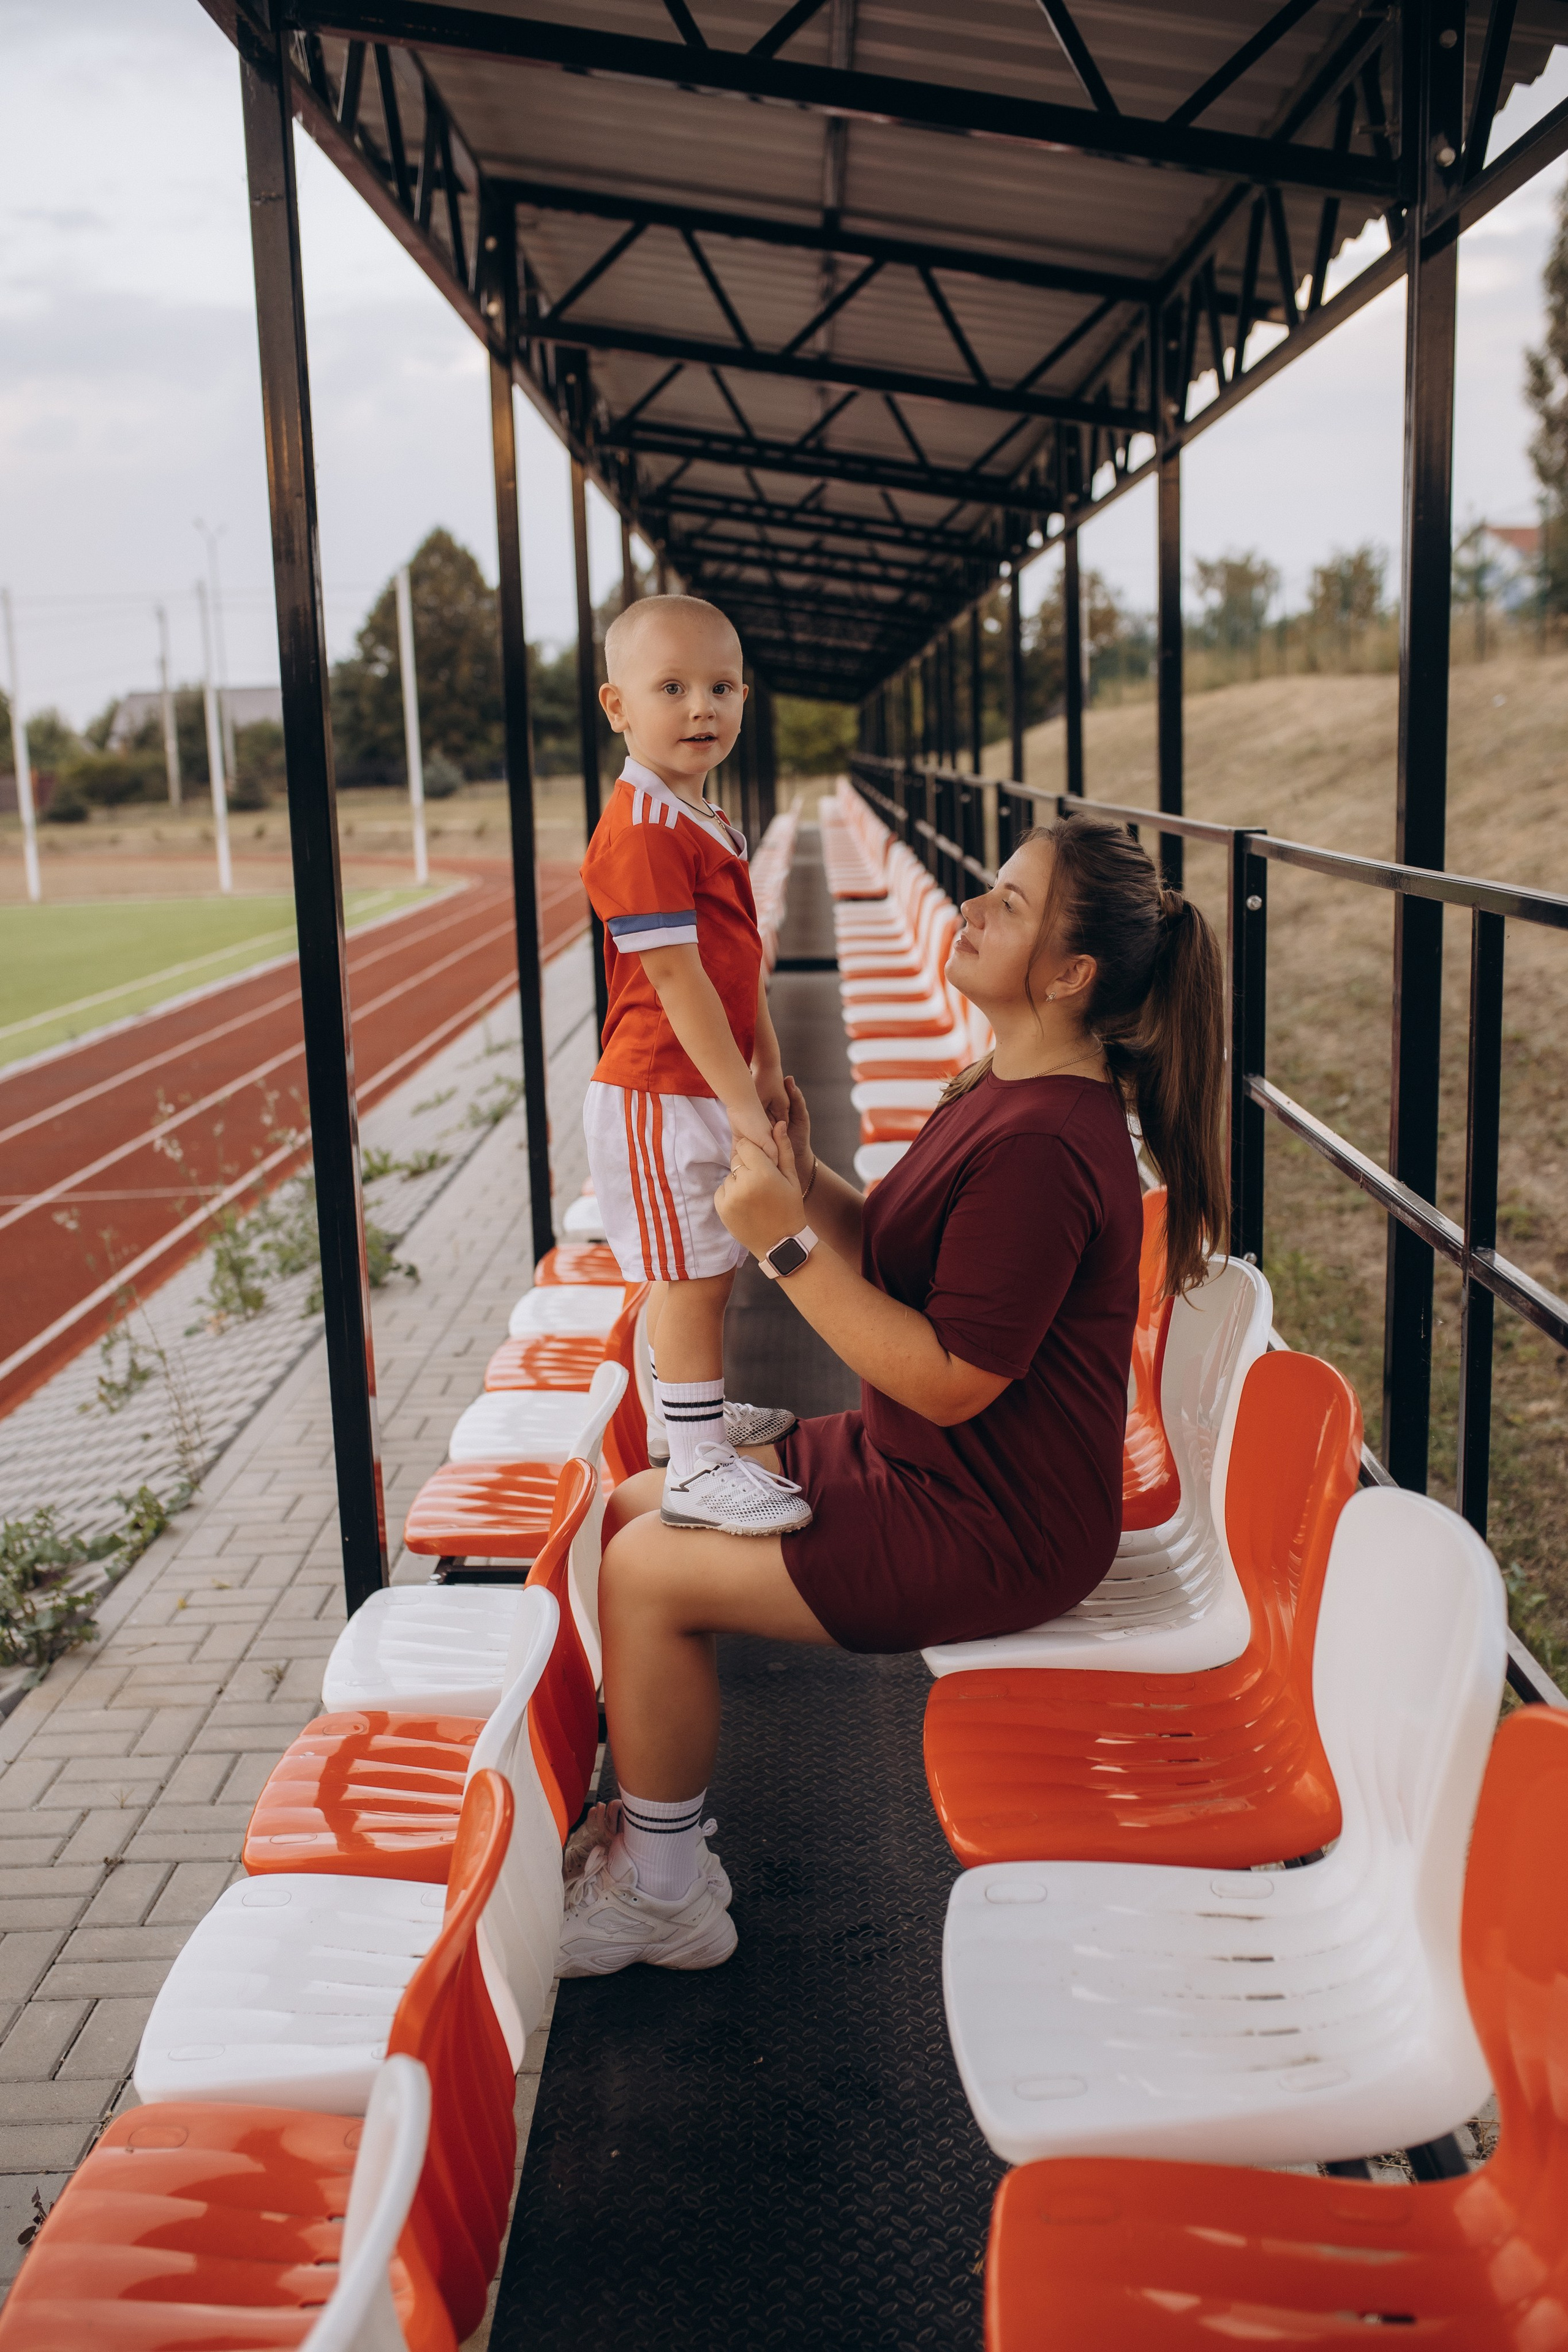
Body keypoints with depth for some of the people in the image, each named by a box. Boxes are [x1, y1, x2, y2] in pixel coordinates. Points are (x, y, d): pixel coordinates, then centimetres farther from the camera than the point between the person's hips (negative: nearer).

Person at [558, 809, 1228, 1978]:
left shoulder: (1043, 1147, -27)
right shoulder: (1001, 1088, 6)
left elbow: (950, 1379, -28)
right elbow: (902, 1256, 12)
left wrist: (788, 1243, -26)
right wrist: (808, 1178, -5)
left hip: (987, 1528, -10)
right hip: (912, 1461, 10)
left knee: (645, 1574, -12)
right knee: (631, 1509, 9)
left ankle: (665, 1898, 8)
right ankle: (665, 1827, 21)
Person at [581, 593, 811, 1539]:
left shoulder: (709, 823, 14)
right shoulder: (642, 830, -19)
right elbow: (675, 977, -22)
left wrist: (767, 1073, 17)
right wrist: (740, 1100, -21)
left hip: (710, 1089, 10)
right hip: (660, 1095, -10)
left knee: (699, 1270, 20)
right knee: (693, 1275, -6)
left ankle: (687, 1415, 35)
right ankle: (697, 1468, 0)